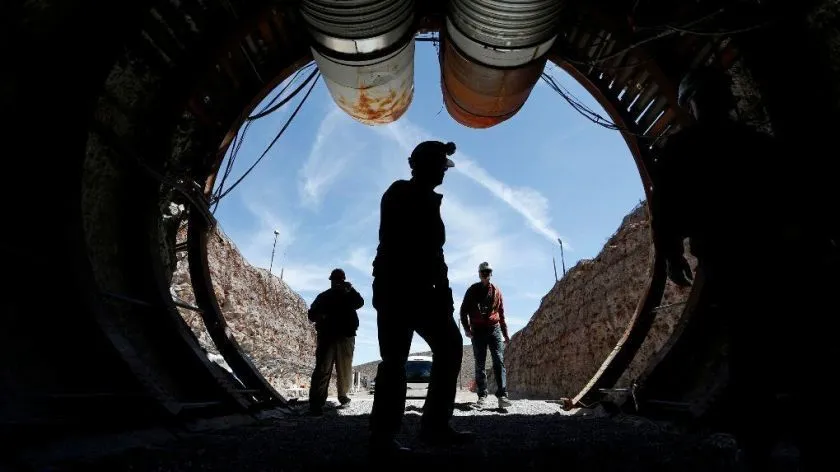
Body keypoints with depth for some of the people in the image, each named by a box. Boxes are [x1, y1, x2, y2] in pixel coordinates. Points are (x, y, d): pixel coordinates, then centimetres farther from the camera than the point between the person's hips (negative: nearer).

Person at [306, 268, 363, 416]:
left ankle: (343, 395, 23)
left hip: (346, 337, 1)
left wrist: (350, 290, -25)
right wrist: (320, 315, -14)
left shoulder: (350, 295, 12)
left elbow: (359, 303, -10)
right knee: (323, 370, -10)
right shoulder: (323, 297, 14)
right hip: (327, 336, -1)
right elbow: (311, 315, 8)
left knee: (345, 369, 5)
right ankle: (315, 403, -14)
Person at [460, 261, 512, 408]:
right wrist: (466, 328, -8)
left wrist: (505, 334, 13)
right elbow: (463, 310, 5)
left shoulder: (496, 291, 13)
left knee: (499, 361, -9)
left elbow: (501, 314, 17)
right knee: (480, 364, 1)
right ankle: (482, 396, 6)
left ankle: (502, 395, -12)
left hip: (494, 329, 1)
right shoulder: (473, 290, 5)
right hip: (478, 330, -1)